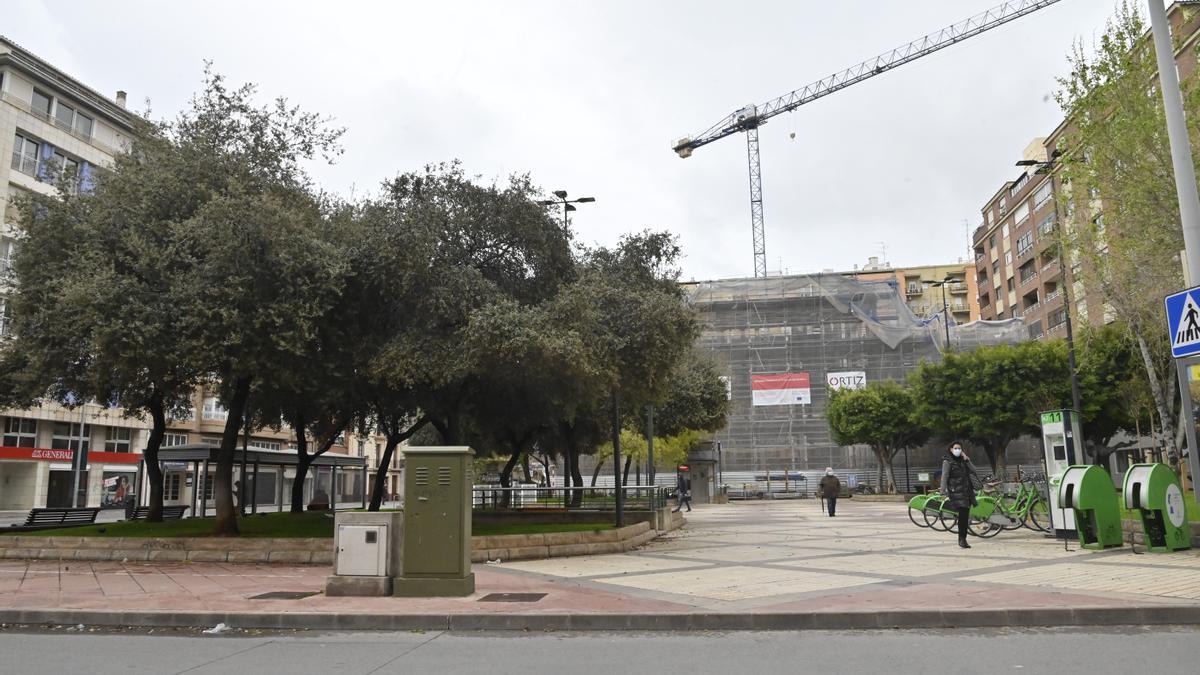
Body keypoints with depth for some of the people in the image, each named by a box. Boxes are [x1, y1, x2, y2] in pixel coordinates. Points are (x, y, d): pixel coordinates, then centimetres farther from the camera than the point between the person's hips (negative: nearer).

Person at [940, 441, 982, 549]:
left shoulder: (963, 461, 16)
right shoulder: (947, 462, -1)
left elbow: (974, 471, 6)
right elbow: (944, 477, -9)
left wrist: (967, 460, -4)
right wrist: (943, 492, -18)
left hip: (967, 491, 6)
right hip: (956, 492, -6)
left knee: (965, 516, 6)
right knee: (963, 515, -12)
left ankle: (962, 539, 18)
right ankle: (962, 539, -5)